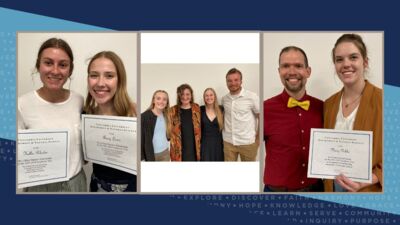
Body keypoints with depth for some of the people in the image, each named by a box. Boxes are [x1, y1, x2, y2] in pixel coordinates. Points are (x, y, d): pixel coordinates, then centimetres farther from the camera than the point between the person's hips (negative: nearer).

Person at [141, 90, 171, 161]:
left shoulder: (166, 116, 5)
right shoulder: (144, 116, -13)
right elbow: (140, 138, -13)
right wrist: (142, 158, -15)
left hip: (165, 153, 5)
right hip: (150, 155, -5)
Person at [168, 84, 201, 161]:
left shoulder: (197, 109, 3)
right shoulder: (173, 111, -1)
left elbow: (200, 129, 9)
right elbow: (170, 131, 3)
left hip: (194, 148, 1)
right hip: (179, 150, -1)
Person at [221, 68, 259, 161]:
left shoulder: (252, 97, -9)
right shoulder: (224, 99, 4)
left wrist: (258, 138, -5)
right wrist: (223, 131, 10)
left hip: (247, 142, -3)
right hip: (228, 142, 3)